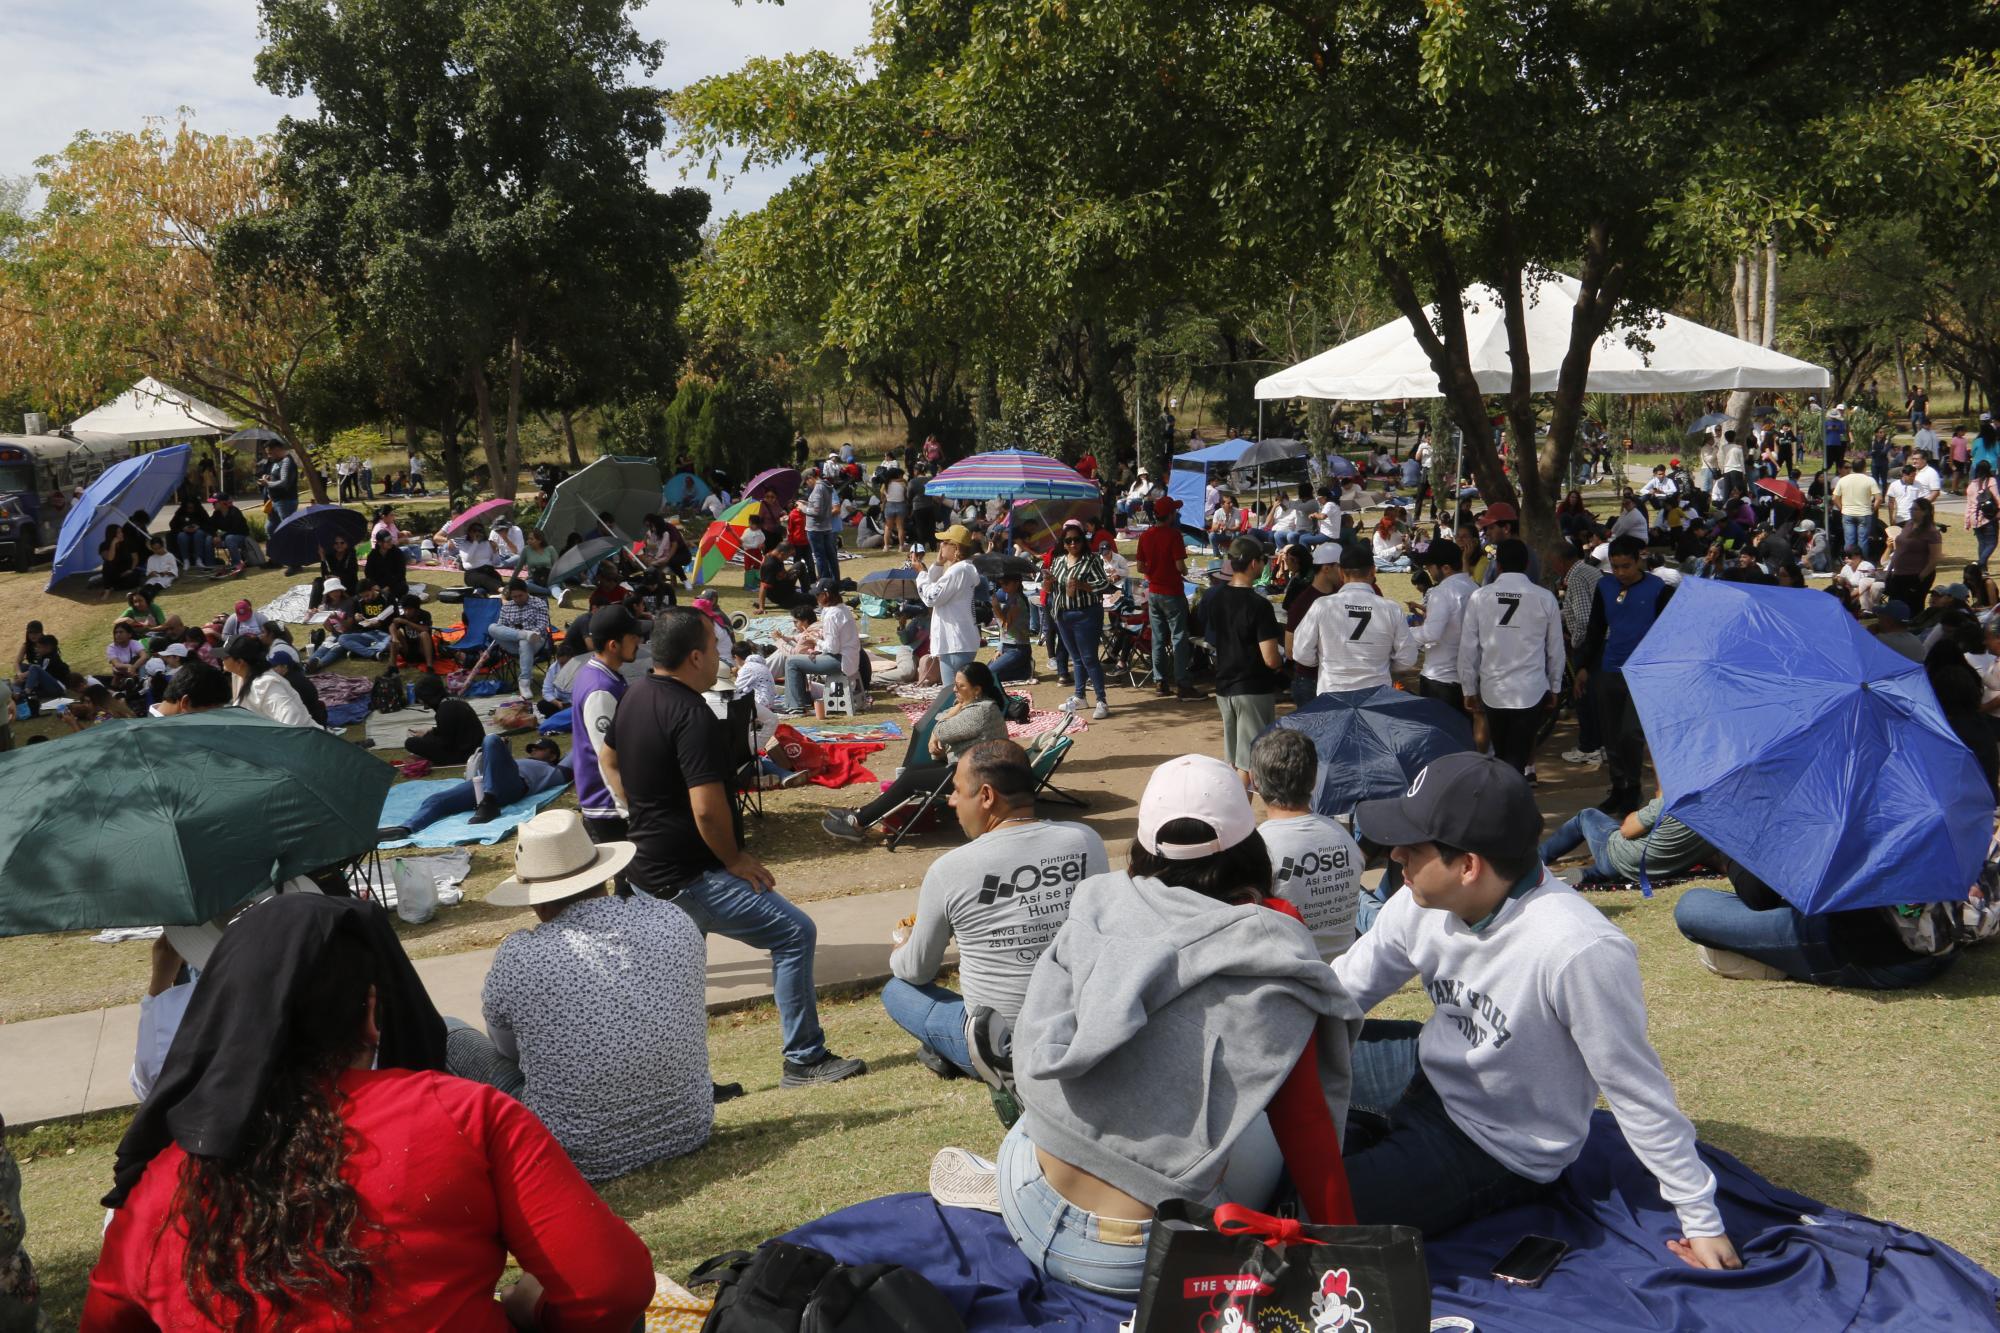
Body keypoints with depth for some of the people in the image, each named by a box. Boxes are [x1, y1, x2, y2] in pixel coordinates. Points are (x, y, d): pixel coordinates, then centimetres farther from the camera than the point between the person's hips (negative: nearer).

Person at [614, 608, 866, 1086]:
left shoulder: (632, 698, 8)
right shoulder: (692, 715, -22)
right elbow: (707, 810, -27)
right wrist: (735, 859, -11)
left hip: (646, 869, 10)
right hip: (689, 875, -10)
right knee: (794, 933, -5)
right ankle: (804, 1060, -1)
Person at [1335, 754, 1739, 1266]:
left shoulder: (1578, 952, -34)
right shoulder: (1425, 903, -14)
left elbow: (1636, 1092, -23)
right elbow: (1337, 993, -2)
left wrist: (1701, 1219, -14)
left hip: (1495, 1147, -6)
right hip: (1429, 1069, 7)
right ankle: (1363, 1143, 12)